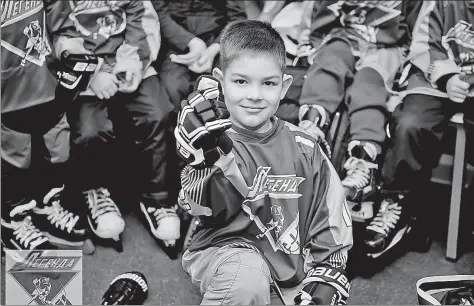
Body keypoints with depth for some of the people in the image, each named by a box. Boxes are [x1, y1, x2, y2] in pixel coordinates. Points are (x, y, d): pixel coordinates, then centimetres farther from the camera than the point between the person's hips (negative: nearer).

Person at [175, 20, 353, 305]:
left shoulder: (304, 148, 0)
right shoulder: (212, 139, -8)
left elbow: (330, 217, 6)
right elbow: (211, 210, -23)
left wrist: (326, 276, 0)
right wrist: (215, 154, -39)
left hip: (289, 261, 5)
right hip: (225, 249, -4)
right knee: (248, 279, -34)